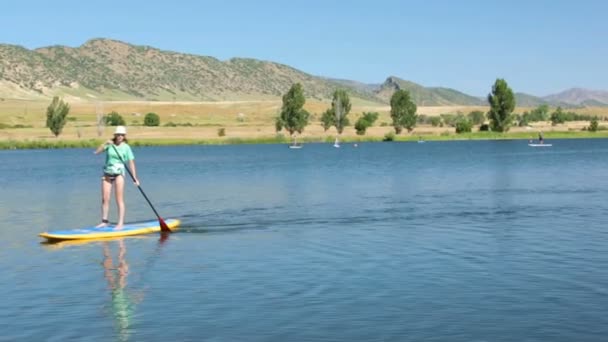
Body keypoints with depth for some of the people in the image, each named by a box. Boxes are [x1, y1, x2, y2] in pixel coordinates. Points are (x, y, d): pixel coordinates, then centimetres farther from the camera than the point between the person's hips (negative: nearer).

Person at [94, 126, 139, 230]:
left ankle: (120, 223, -4)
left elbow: (131, 163, -5)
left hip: (119, 173, -3)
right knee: (105, 199, 4)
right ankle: (104, 221, 15)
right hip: (107, 173, 3)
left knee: (119, 199, -5)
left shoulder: (126, 147, -3)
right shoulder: (109, 144, 4)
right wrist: (105, 143, -17)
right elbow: (97, 152, -4)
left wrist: (135, 178, -11)